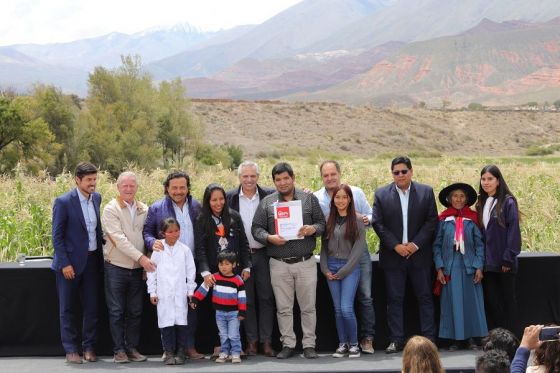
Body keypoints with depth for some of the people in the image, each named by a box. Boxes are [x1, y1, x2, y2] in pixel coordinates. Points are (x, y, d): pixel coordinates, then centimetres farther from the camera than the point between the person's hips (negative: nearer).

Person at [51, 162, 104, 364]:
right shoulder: (63, 202, -12)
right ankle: (70, 350, 12)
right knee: (68, 309, 5)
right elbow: (57, 236, -11)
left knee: (91, 307, 8)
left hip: (92, 261, 5)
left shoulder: (96, 198, 6)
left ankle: (89, 347, 18)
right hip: (70, 262, -5)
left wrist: (102, 251, 7)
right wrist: (64, 263, -15)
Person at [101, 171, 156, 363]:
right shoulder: (111, 209, -8)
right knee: (117, 311, 2)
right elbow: (119, 238, -17)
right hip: (116, 268, -4)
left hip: (138, 268, 4)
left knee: (135, 311, 8)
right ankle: (119, 349, 9)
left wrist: (148, 261, -1)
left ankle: (132, 347, 17)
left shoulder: (144, 210, 7)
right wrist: (141, 257, -23)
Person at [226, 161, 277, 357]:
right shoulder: (230, 197, 1)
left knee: (266, 298, 3)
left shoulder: (269, 195, 0)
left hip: (263, 254, 0)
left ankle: (267, 342, 9)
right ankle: (251, 341, 15)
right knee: (247, 300, 7)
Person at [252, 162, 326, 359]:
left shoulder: (309, 199, 5)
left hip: (306, 262, 0)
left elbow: (322, 223, 7)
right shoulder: (266, 202, 5)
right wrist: (269, 237, -15)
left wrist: (313, 229, -15)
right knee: (283, 308, 5)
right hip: (279, 264, 0)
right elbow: (256, 228, 3)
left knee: (308, 307, 3)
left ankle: (309, 344, 13)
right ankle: (288, 344, 16)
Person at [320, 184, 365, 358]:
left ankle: (354, 344, 4)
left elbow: (359, 248, -7)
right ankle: (343, 344, 14)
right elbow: (324, 246, 11)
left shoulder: (357, 220, -4)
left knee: (346, 308, -12)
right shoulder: (329, 220, 8)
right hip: (331, 267, 4)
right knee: (337, 309, 5)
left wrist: (343, 271, -9)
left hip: (350, 267, -4)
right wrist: (325, 269, 0)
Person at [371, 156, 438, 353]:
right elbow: (377, 223, -1)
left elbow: (431, 221, 0)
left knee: (425, 297, 3)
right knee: (394, 299, 2)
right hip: (393, 256, 0)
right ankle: (396, 340, 7)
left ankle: (429, 338, 9)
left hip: (419, 254, 0)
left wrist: (416, 244, -10)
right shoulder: (381, 194, 3)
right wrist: (396, 246, -10)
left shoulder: (426, 192, 4)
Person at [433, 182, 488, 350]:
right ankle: (455, 338, 8)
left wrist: (479, 267, -5)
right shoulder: (443, 219, 3)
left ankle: (471, 338, 11)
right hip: (450, 266, 0)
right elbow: (437, 245, 4)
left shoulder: (472, 218, 3)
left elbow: (479, 244, 3)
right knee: (452, 302, 2)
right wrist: (439, 268, -3)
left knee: (471, 301, 3)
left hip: (469, 266, 0)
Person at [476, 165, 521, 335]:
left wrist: (508, 259, -15)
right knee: (491, 302, 7)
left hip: (504, 262, -5)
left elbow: (513, 231, -11)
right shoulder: (481, 204, 12)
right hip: (488, 262, 6)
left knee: (507, 300, 2)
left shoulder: (508, 202, -7)